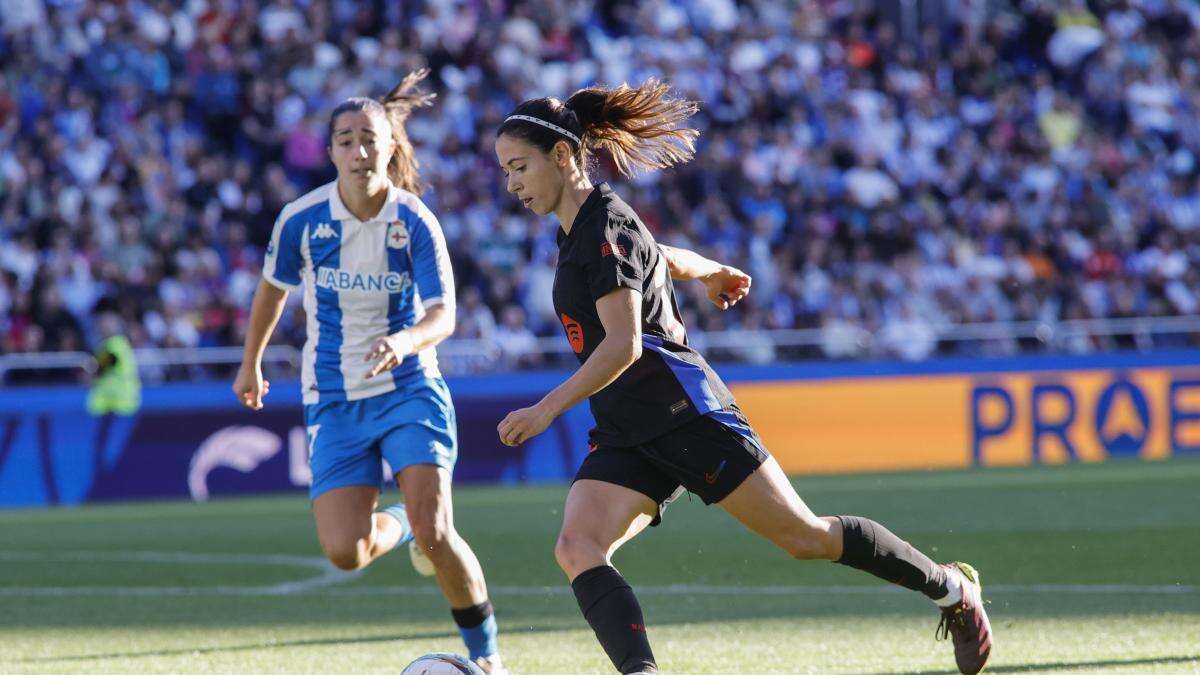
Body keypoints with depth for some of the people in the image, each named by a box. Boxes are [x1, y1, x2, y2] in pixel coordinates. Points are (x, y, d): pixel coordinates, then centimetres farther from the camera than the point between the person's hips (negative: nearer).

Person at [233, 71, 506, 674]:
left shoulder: (414, 222, -12)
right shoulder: (302, 220, -8)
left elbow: (444, 313, -20)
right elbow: (273, 287, 12)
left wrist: (405, 340, -42)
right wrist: (251, 363, 23)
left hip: (410, 389, -2)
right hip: (334, 399, 2)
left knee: (434, 532, -17)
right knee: (344, 552, -10)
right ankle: (402, 527, 28)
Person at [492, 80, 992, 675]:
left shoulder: (605, 229, -16)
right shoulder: (576, 229, 12)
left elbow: (622, 345, -24)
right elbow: (662, 259, 31)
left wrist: (546, 410, -28)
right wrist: (711, 272, 50)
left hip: (685, 413, -9)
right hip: (624, 434, 9)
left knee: (805, 538, -1)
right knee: (577, 549, -16)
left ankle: (951, 588, 19)